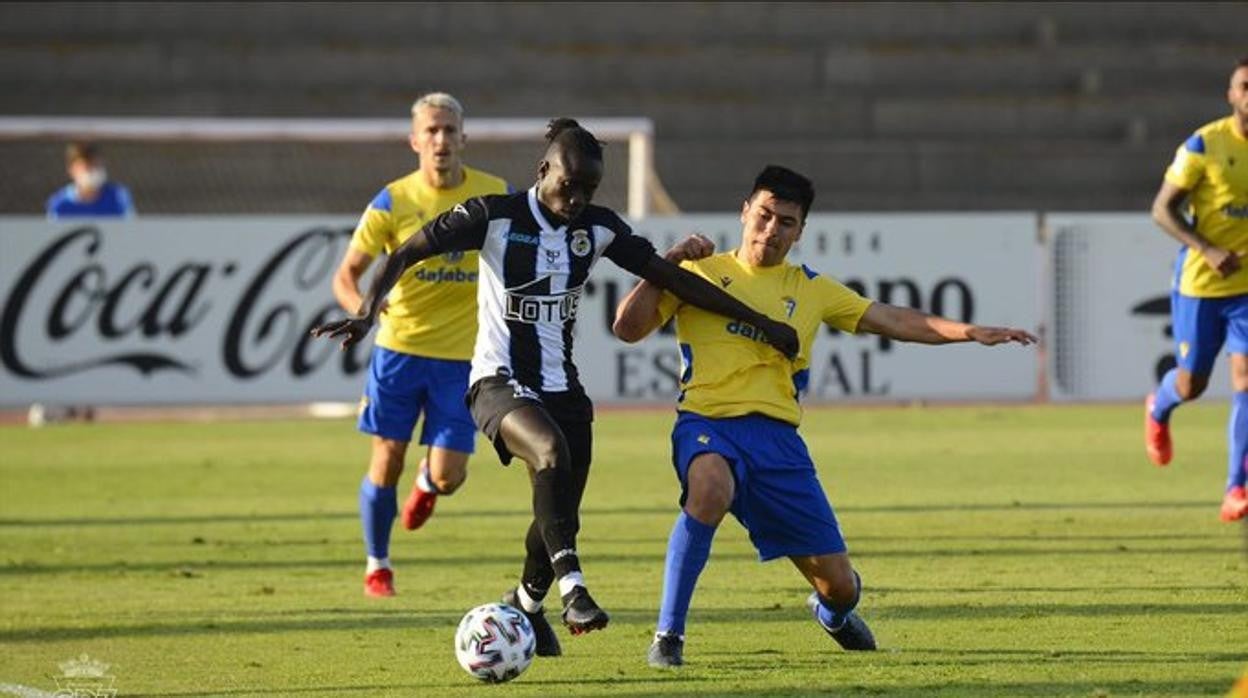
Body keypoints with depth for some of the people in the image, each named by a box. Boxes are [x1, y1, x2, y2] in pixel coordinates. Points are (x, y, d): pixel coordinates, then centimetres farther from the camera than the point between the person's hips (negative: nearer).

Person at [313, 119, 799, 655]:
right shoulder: (495, 217, -12)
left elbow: (669, 277, 10)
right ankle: (572, 585, -36)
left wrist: (758, 322, 11)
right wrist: (368, 311, -25)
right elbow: (406, 253, -8)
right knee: (552, 451, -35)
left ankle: (526, 603, 33)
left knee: (560, 517, 4)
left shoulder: (598, 228, 3)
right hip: (500, 382, -6)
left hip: (562, 386, 6)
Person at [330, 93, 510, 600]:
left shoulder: (495, 196, -2)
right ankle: (377, 566, 21)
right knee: (386, 462, -1)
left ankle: (427, 483, 34)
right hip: (399, 347, 0)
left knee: (448, 477, -5)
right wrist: (361, 307, -24)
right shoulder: (393, 201, -5)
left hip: (462, 356, 0)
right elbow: (346, 275, -2)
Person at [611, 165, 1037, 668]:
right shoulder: (700, 271, 11)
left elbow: (892, 320, 17)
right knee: (711, 487, -42)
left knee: (839, 584, 3)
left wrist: (969, 332, 6)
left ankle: (832, 611, 46)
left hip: (778, 437, 3)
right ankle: (668, 635, -31)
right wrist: (666, 266, -5)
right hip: (708, 423, -3)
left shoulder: (809, 289, 19)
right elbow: (628, 328, 6)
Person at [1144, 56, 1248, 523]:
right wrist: (1209, 251, -23)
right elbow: (1162, 210, -10)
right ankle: (1158, 410, 45)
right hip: (1199, 281, -2)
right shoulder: (1204, 145, -11)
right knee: (1191, 384, 7)